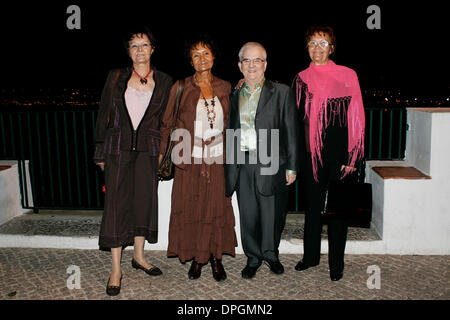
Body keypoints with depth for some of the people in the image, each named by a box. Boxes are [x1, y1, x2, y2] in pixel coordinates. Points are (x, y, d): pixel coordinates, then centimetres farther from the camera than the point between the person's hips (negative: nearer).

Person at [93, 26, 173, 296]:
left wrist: (163, 151, 0)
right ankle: (116, 269, 5)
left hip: (148, 150, 1)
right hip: (118, 148, -1)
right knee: (117, 203, -2)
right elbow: (103, 116, 6)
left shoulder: (164, 81, 7)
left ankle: (139, 256, 26)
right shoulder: (116, 77, 5)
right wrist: (101, 152, 2)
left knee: (144, 201, 7)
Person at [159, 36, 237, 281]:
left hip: (218, 159, 2)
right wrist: (160, 153, 0)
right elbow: (167, 123, 3)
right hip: (190, 160, -1)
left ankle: (216, 257, 20)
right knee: (190, 208, 5)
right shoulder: (181, 87, 0)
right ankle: (196, 258, 20)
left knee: (217, 208, 6)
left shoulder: (224, 88, 7)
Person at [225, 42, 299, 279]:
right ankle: (253, 258, 27)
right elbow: (230, 132, 11)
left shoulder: (282, 93, 1)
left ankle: (271, 254, 31)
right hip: (242, 163, 3)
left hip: (271, 164, -2)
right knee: (248, 215, 8)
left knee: (272, 215, 7)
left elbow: (291, 132, 0)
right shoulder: (234, 95, 11)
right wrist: (229, 165, 6)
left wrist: (291, 167, -4)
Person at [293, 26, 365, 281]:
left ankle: (337, 263, 21)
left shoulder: (347, 76, -1)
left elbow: (357, 118, -4)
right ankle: (311, 256, 30)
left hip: (340, 154, -2)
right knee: (313, 206, 14)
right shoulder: (302, 79, 7)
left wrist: (352, 157, -9)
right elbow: (296, 118, 10)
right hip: (312, 153, 3)